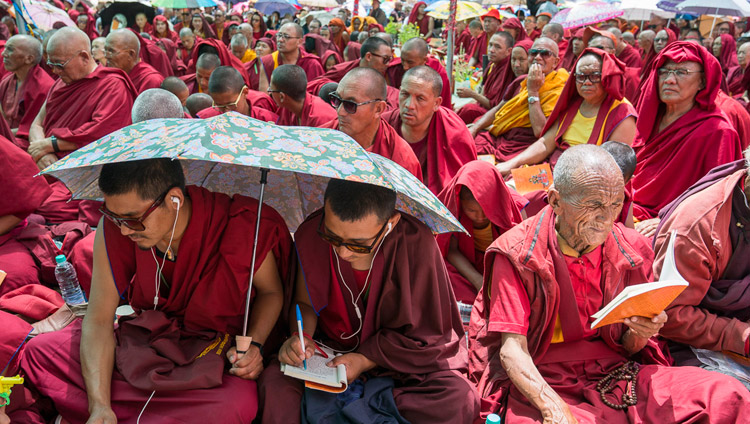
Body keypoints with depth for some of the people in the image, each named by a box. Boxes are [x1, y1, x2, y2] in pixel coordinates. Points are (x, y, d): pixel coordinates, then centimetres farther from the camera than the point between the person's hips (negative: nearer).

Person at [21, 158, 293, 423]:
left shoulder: (241, 228, -26)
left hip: (217, 349, -3)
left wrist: (254, 344, -23)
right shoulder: (113, 230, -15)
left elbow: (271, 291, -5)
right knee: (39, 351, -8)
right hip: (143, 340, 3)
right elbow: (99, 320, -12)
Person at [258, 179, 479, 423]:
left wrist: (364, 361, -20)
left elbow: (421, 335, -14)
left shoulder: (416, 244, -26)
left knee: (458, 401, -27)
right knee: (275, 384, -27)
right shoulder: (310, 235, -17)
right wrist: (300, 336, -19)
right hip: (330, 346, 0)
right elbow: (304, 303, 2)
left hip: (399, 355, 0)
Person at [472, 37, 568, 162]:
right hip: (495, 137, 8)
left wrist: (533, 91, -17)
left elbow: (540, 131, -22)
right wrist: (474, 128, 9)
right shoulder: (528, 81, 18)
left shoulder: (557, 91, -9)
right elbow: (499, 108, 24)